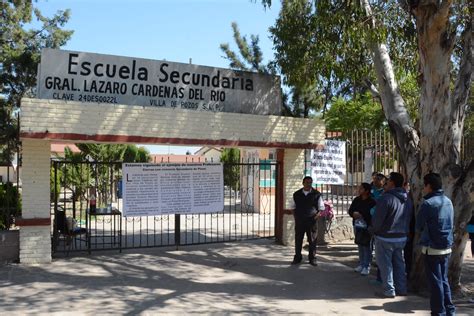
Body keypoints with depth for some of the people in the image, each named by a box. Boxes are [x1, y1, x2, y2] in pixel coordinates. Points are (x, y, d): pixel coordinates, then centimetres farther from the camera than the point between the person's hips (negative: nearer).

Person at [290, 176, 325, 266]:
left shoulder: (316, 194, 1)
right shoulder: (297, 194, 7)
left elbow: (321, 208, 4)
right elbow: (293, 207, 16)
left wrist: (316, 216, -8)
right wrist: (295, 216, 4)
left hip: (312, 221, -2)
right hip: (299, 221, 2)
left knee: (312, 240, 3)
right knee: (298, 239, 7)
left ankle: (312, 258, 14)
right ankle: (297, 258, 19)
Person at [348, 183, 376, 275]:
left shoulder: (371, 202, -11)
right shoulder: (356, 200, 8)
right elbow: (350, 210, 10)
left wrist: (362, 215, -20)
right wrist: (353, 213, -11)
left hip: (367, 227, -6)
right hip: (357, 225, 6)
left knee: (366, 246, -1)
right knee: (360, 246, 15)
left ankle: (366, 266, 8)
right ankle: (361, 264, 26)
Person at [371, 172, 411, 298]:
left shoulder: (386, 198, -21)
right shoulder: (406, 199, 5)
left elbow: (377, 219, -20)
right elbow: (408, 218, 13)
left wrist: (375, 230, -2)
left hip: (385, 237, -8)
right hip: (402, 237, 8)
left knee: (385, 264, 2)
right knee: (399, 263, 17)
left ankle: (389, 291, 6)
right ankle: (401, 289, 24)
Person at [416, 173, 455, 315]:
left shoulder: (428, 203, -16)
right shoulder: (448, 201, 5)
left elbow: (419, 226, -7)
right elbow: (451, 224, 16)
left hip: (432, 248, -7)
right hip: (447, 247, 7)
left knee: (435, 282, 3)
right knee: (444, 279, 17)